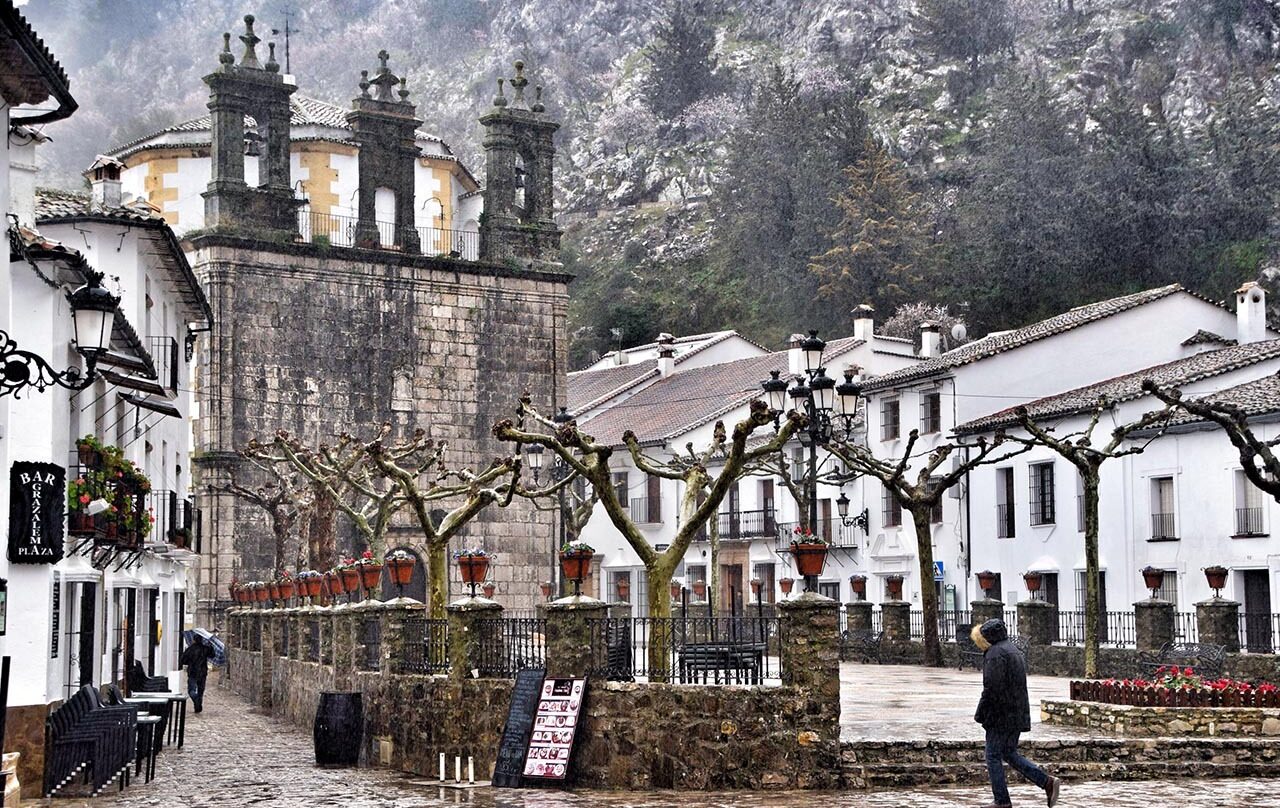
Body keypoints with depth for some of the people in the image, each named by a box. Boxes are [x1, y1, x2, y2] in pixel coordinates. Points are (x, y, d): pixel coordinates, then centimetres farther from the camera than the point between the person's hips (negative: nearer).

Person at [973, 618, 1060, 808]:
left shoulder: (995, 654, -15)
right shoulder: (1014, 650, 16)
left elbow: (992, 688, -21)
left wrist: (980, 714, -12)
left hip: (1000, 716, -9)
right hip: (1018, 715, 9)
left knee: (994, 756, 1)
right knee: (1010, 754, 16)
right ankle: (1048, 782, 8)